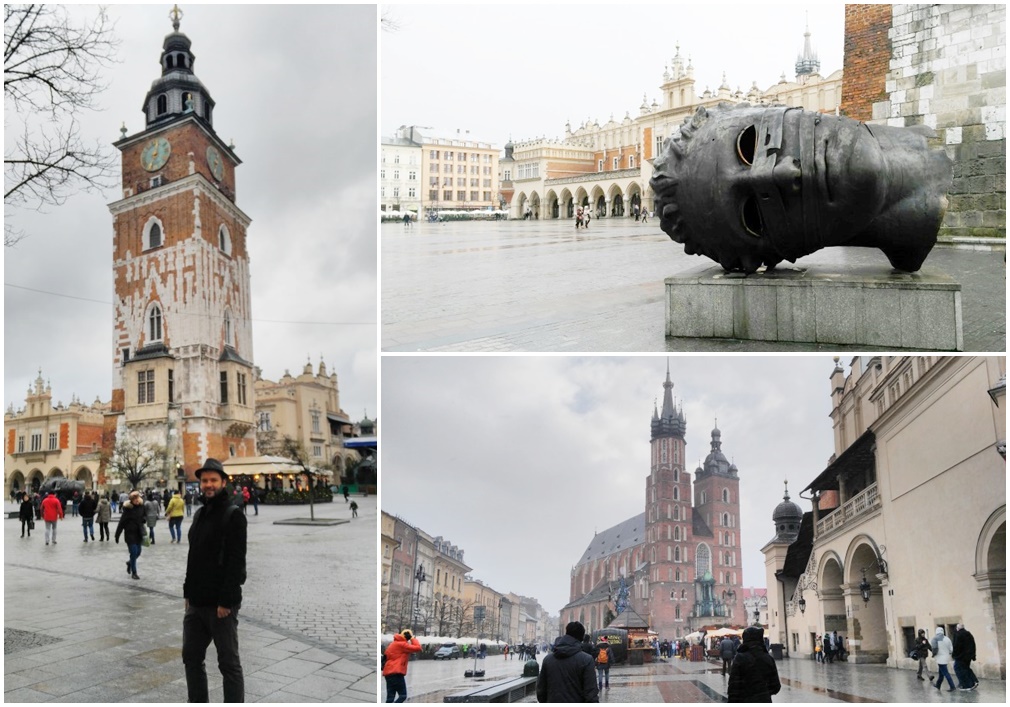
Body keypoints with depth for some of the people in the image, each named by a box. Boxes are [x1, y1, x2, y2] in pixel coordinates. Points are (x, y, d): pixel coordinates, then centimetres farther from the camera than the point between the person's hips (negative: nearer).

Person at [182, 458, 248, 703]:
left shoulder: (233, 516, -12)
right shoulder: (200, 515, 14)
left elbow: (236, 562, -18)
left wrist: (226, 601, -22)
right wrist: (188, 592, 15)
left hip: (221, 604, -8)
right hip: (197, 603, 8)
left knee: (229, 663, 0)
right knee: (191, 657, 14)